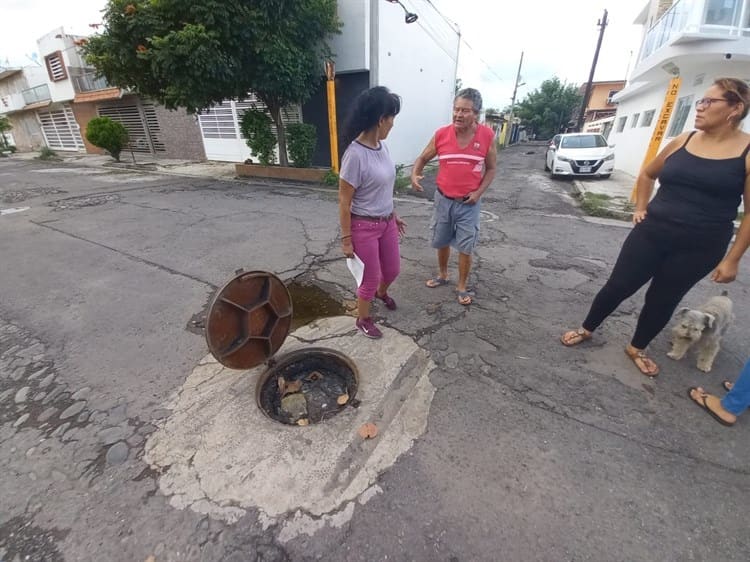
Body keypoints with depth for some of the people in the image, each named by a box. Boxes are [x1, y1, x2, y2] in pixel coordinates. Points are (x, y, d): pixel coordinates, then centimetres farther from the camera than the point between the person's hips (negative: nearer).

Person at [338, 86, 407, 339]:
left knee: (393, 269, 22)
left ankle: (381, 292, 56)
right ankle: (363, 320, 33)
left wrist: (394, 216, 19)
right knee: (371, 278, 7)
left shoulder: (382, 146, 3)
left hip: (387, 223, 8)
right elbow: (344, 201, -18)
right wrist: (346, 239, -15)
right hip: (364, 227, -7)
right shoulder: (355, 154, -22)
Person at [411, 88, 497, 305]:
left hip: (469, 203, -2)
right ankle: (442, 275, 39)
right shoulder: (441, 134, -7)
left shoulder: (487, 136, -9)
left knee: (465, 248, 4)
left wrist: (479, 192, -14)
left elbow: (491, 169, 1)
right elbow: (423, 158, 5)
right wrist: (414, 175, -16)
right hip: (443, 199, 2)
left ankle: (462, 286, 22)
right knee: (442, 243, 16)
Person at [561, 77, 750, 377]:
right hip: (651, 233, 2)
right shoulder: (682, 141, 2)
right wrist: (641, 208, 8)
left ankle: (637, 348, 33)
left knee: (662, 301, 11)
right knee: (618, 286, 5)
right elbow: (647, 175, 20)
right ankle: (587, 329, 25)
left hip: (699, 247, -2)